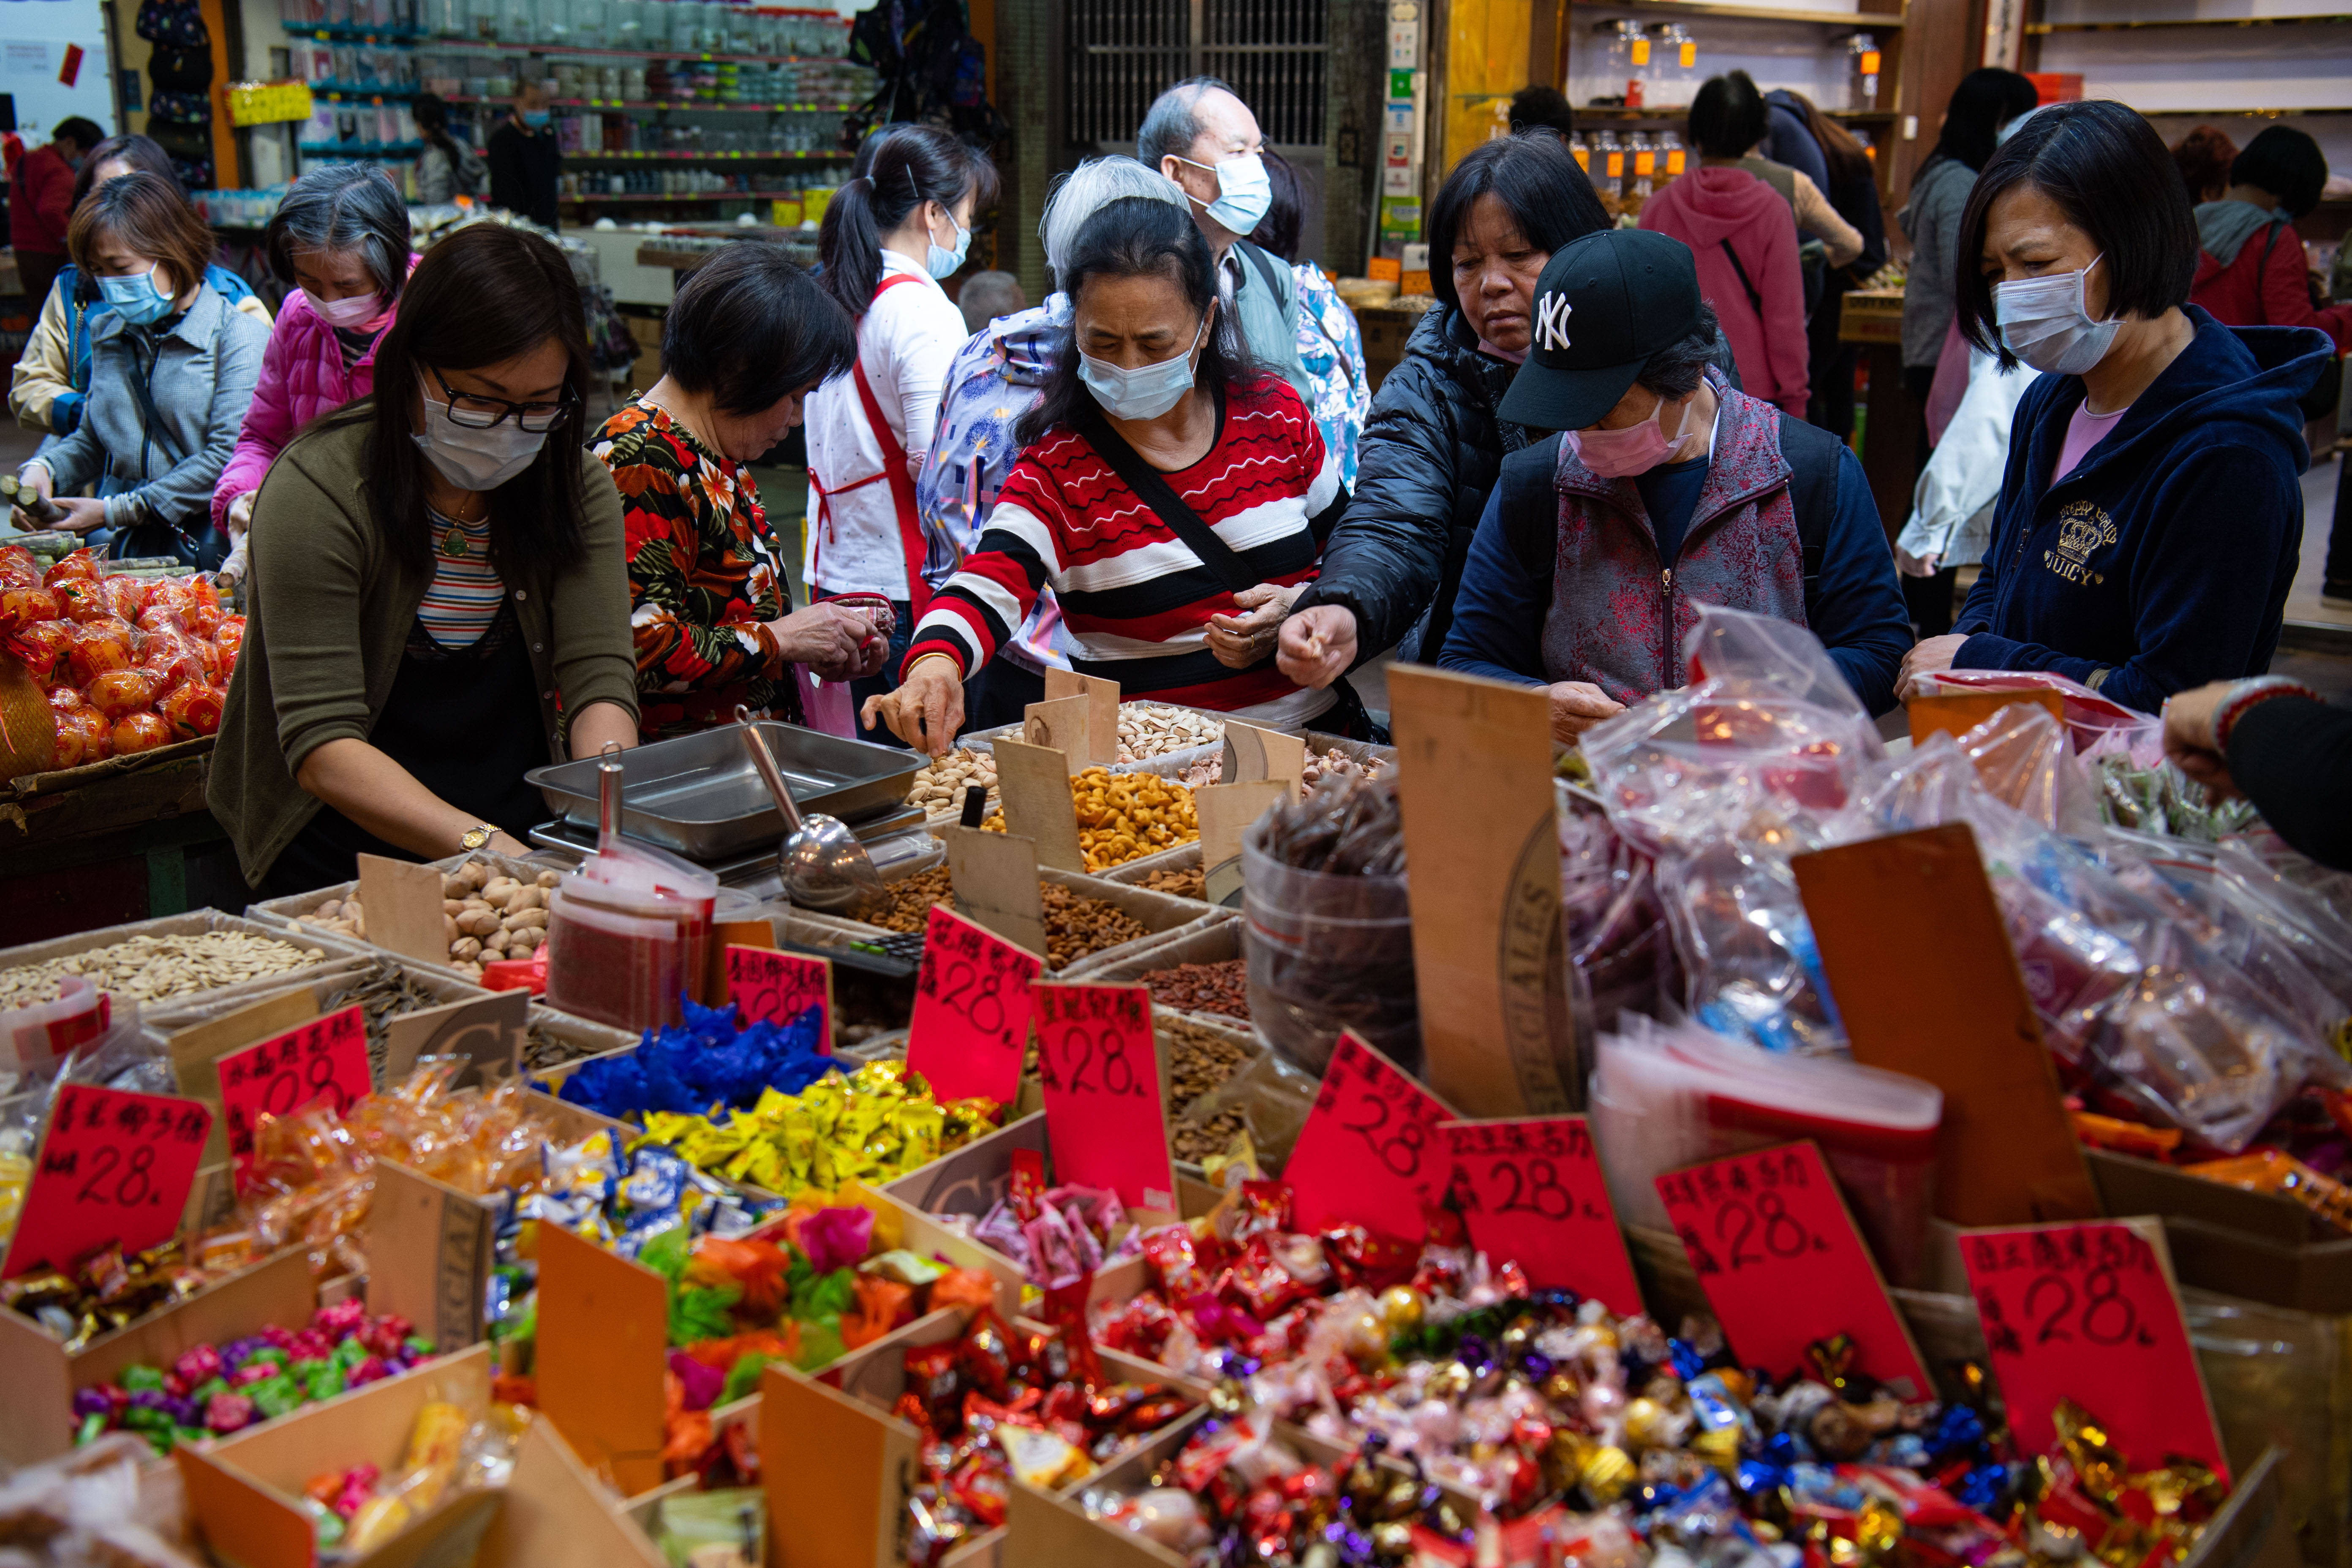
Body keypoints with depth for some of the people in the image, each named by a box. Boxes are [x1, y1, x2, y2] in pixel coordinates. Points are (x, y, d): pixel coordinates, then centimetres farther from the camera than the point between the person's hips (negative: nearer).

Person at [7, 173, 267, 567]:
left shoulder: (239, 337, -2)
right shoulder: (107, 334, 20)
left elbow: (228, 458, -10)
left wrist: (117, 511, -11)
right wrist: (43, 468, 4)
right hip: (111, 548, 5)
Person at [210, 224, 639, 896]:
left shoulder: (575, 486, 3)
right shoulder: (318, 490, -12)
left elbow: (599, 677, -6)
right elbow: (321, 746, -18)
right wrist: (480, 845, -33)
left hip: (526, 840, 4)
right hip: (350, 854, -3)